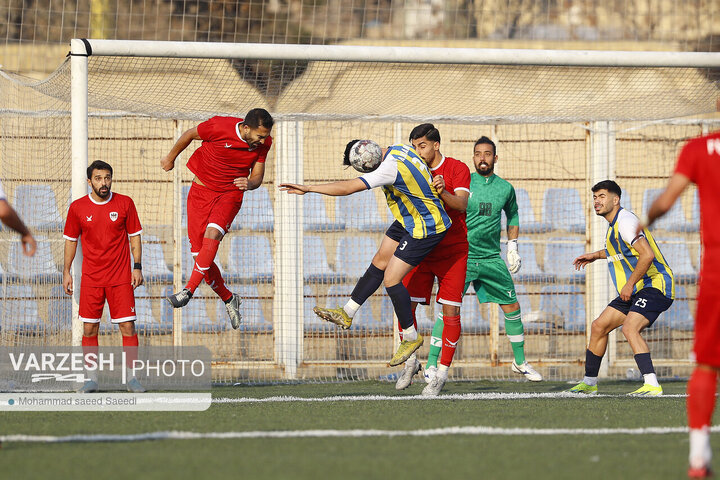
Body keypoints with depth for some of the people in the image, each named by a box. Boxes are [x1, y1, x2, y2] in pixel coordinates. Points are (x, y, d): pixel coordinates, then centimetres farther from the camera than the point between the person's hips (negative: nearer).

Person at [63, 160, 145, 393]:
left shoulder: (125, 203, 0)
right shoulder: (77, 207, 1)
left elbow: (135, 236, 7)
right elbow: (70, 240, 11)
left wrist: (137, 267, 0)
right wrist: (66, 272, 8)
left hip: (120, 277, -1)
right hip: (90, 278, 1)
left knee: (128, 326, -5)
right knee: (89, 329, 0)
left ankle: (131, 376, 3)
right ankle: (92, 378, 9)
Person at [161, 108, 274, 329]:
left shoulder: (263, 143, -8)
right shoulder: (219, 127, -19)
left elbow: (257, 176, 4)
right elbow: (189, 135, 0)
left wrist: (249, 184, -20)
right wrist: (171, 158, 15)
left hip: (230, 193, 0)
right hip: (202, 190, 0)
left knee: (212, 234, -29)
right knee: (199, 251, -4)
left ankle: (189, 290, -33)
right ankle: (228, 299, 16)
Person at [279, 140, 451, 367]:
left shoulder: (390, 169, -32)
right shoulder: (396, 149, -6)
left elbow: (346, 188, -33)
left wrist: (307, 188, -28)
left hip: (424, 230, -10)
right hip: (407, 221, 10)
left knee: (391, 279, -6)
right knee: (379, 263, 14)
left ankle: (411, 337, 9)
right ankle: (347, 314, 25)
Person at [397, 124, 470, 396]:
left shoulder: (457, 169, -3)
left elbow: (461, 204, -17)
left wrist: (443, 192, -36)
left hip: (453, 251, -4)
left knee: (450, 310, -8)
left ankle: (441, 372, -4)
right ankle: (410, 362, 10)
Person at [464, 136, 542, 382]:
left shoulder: (505, 188, 7)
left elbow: (512, 217, 22)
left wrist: (512, 247, 17)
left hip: (492, 258, 4)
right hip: (462, 257, -4)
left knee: (512, 307, 7)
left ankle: (520, 361, 24)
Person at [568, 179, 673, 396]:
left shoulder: (625, 222, -17)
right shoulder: (614, 224, 15)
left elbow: (647, 255, -27)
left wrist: (630, 284, -21)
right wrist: (597, 255, 30)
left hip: (655, 285, -11)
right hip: (635, 291, 11)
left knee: (630, 328, -30)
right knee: (599, 326, 11)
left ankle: (652, 385, -35)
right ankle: (589, 382, 24)